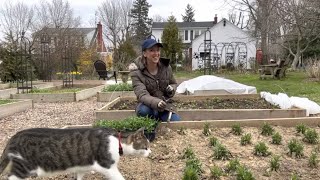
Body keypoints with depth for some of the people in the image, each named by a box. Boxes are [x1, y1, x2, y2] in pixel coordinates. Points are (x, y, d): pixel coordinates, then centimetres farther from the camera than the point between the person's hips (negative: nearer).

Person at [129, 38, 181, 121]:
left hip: (165, 105, 3)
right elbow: (142, 95, -28)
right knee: (143, 110, -36)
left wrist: (172, 89, -11)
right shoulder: (136, 71, -15)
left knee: (176, 121, -24)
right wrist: (156, 103, -49)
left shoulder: (166, 67, -3)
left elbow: (173, 83, 16)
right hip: (148, 105, -2)